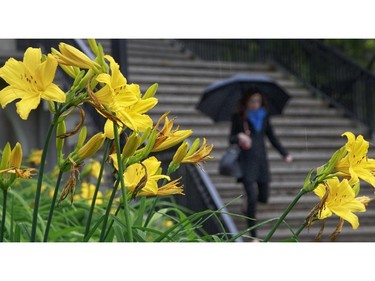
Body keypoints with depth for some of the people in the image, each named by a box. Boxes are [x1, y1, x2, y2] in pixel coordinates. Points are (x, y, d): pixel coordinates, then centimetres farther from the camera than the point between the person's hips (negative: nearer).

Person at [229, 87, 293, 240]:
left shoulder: (264, 116, 7)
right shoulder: (239, 117, -4)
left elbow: (272, 137, 14)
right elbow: (231, 139, -3)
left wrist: (284, 154, 7)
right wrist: (239, 137, -26)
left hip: (261, 160, 5)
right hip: (247, 160, -5)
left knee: (264, 198, 9)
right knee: (252, 196, -13)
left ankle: (249, 209, 44)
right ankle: (253, 235, -7)